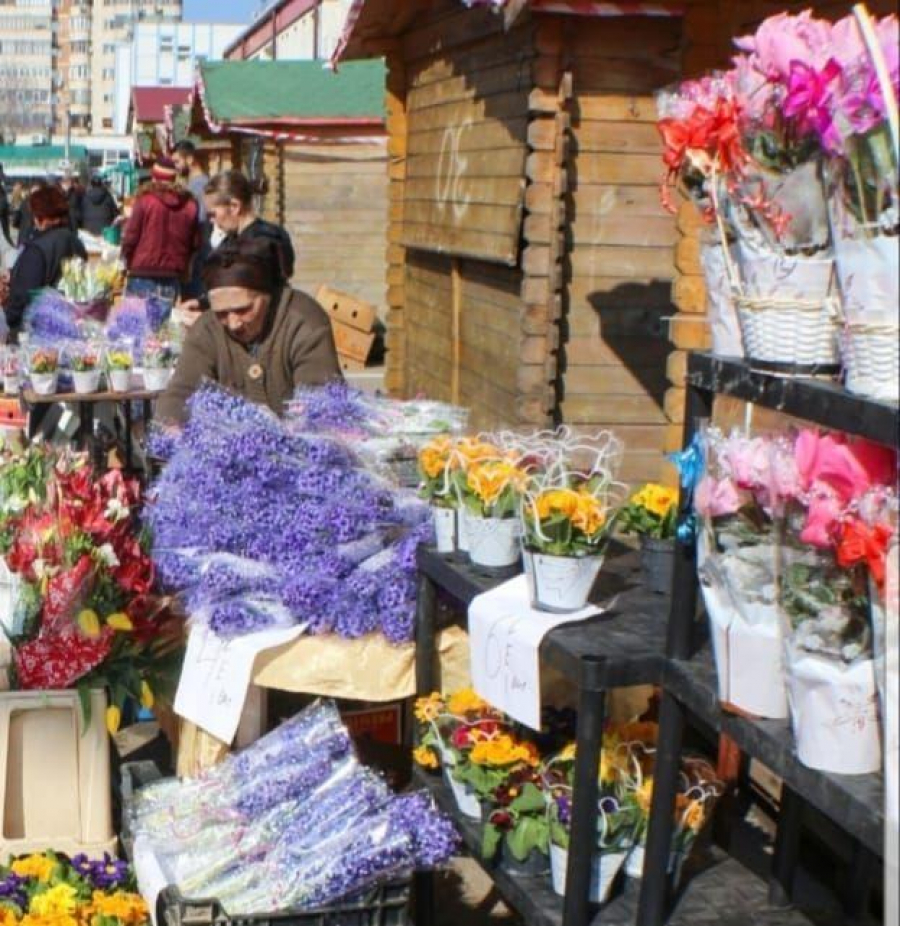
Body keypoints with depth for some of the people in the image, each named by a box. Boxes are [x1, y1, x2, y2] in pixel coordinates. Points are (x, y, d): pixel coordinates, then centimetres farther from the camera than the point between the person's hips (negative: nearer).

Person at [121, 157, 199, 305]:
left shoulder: (145, 200, -6)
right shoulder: (189, 204, 3)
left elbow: (131, 237, -6)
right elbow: (195, 243, 7)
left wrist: (126, 261, 10)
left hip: (143, 274, -3)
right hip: (173, 277, 3)